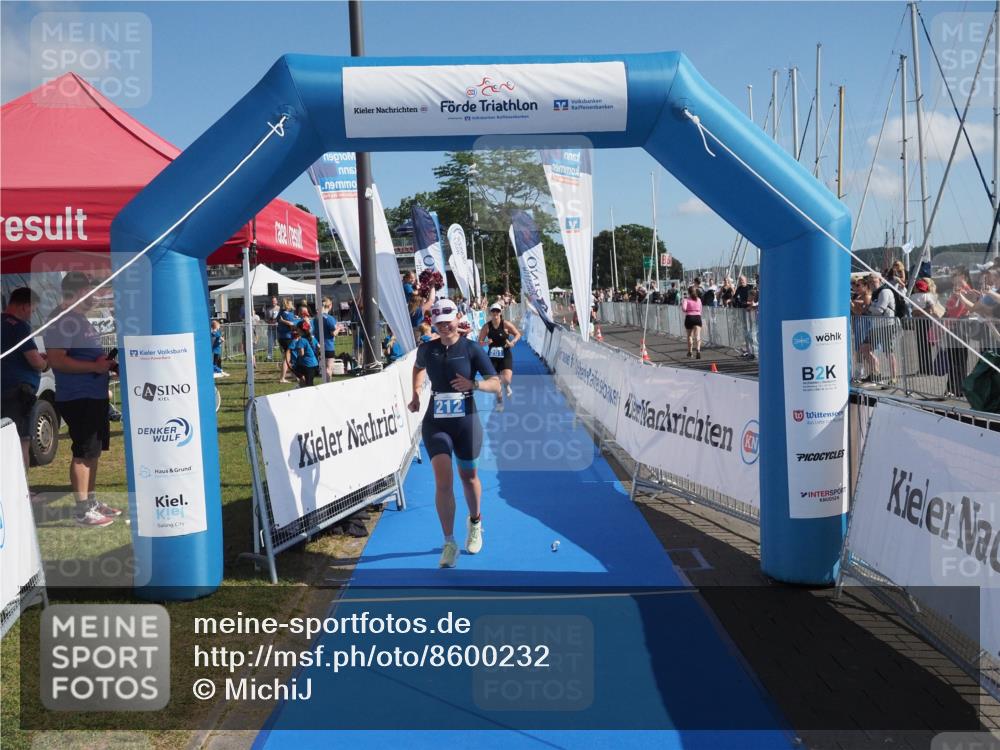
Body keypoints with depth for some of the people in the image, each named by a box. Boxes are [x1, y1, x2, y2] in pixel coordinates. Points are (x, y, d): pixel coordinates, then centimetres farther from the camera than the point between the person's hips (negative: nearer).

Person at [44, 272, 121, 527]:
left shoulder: (80, 319, 17)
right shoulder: (62, 320, -15)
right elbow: (56, 360, -24)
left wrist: (108, 363, 11)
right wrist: (94, 367, -24)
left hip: (94, 396, 10)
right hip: (77, 398, -10)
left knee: (93, 451, 16)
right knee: (83, 453, -6)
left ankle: (91, 501, 26)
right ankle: (82, 510, 1)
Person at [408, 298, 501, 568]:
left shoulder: (471, 349, -7)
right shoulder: (426, 349, 1)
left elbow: (496, 384, -9)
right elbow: (418, 367, 26)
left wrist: (473, 384, -27)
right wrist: (416, 393, 13)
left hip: (466, 423, -1)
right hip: (435, 424, 1)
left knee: (468, 476, 16)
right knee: (443, 480, -13)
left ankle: (475, 523, 45)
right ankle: (449, 544, -7)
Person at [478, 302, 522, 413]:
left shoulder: (506, 324, -9)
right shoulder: (486, 327, -5)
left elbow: (518, 334, 1)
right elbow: (480, 342, 0)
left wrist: (512, 342, -16)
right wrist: (486, 342, -21)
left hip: (506, 356, -2)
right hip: (493, 357, 2)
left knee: (506, 379, -20)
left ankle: (507, 386, 19)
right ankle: (499, 401, 30)